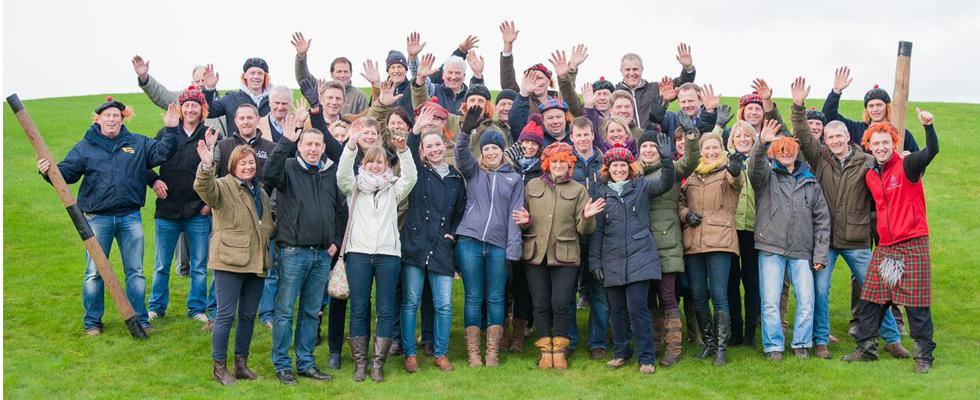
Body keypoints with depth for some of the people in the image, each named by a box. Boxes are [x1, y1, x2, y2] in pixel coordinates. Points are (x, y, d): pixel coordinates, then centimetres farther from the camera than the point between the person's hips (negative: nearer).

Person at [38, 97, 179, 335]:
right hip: (97, 218, -1)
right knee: (94, 272, 5)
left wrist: (170, 130, -8)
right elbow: (66, 172, 2)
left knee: (135, 270, 8)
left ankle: (139, 318, 17)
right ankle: (92, 321, 17)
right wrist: (49, 171, -18)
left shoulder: (138, 143, 8)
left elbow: (161, 153, 5)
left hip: (130, 217, 2)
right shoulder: (85, 147, 4)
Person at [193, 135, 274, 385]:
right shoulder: (223, 187, -5)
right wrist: (206, 165, -47)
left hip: (256, 262, 7)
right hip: (230, 261, -7)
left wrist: (274, 229, 11)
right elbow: (204, 188, -29)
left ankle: (241, 363, 24)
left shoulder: (261, 193, 18)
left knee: (248, 316, 13)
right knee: (226, 315, -2)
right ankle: (219, 367, 9)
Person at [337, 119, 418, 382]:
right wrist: (352, 143, -21)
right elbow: (343, 173, -8)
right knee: (358, 309, 1)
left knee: (386, 310, 1)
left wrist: (403, 151, -20)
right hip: (358, 252, -1)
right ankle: (360, 362, 9)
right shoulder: (354, 187, 11)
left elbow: (410, 177, -4)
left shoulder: (393, 189, 13)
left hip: (388, 254, 1)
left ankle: (378, 363, 8)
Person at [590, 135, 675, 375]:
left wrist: (666, 159, -27)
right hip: (612, 262, 2)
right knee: (617, 310, 10)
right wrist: (595, 261, 4)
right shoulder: (601, 192, 7)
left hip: (639, 258, -2)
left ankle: (646, 357, 3)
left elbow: (666, 184, -12)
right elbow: (596, 229, 8)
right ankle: (621, 352, 25)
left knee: (637, 308, -7)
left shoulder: (641, 186, 5)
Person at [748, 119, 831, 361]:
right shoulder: (767, 176, 7)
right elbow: (755, 167, -19)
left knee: (806, 301, -1)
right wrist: (761, 143, -38)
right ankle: (773, 346, 9)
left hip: (802, 252, 2)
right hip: (771, 249, -2)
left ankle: (802, 344, 16)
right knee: (770, 302, -2)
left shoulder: (810, 183, 14)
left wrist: (820, 254, 5)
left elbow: (822, 220, 12)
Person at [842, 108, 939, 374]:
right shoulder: (870, 176, 10)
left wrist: (928, 126, -43)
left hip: (912, 244, -6)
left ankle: (923, 356, 10)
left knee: (917, 304, -2)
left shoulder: (907, 166, -7)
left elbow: (931, 151, -27)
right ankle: (866, 349, 17)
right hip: (884, 246, 6)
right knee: (870, 300, 6)